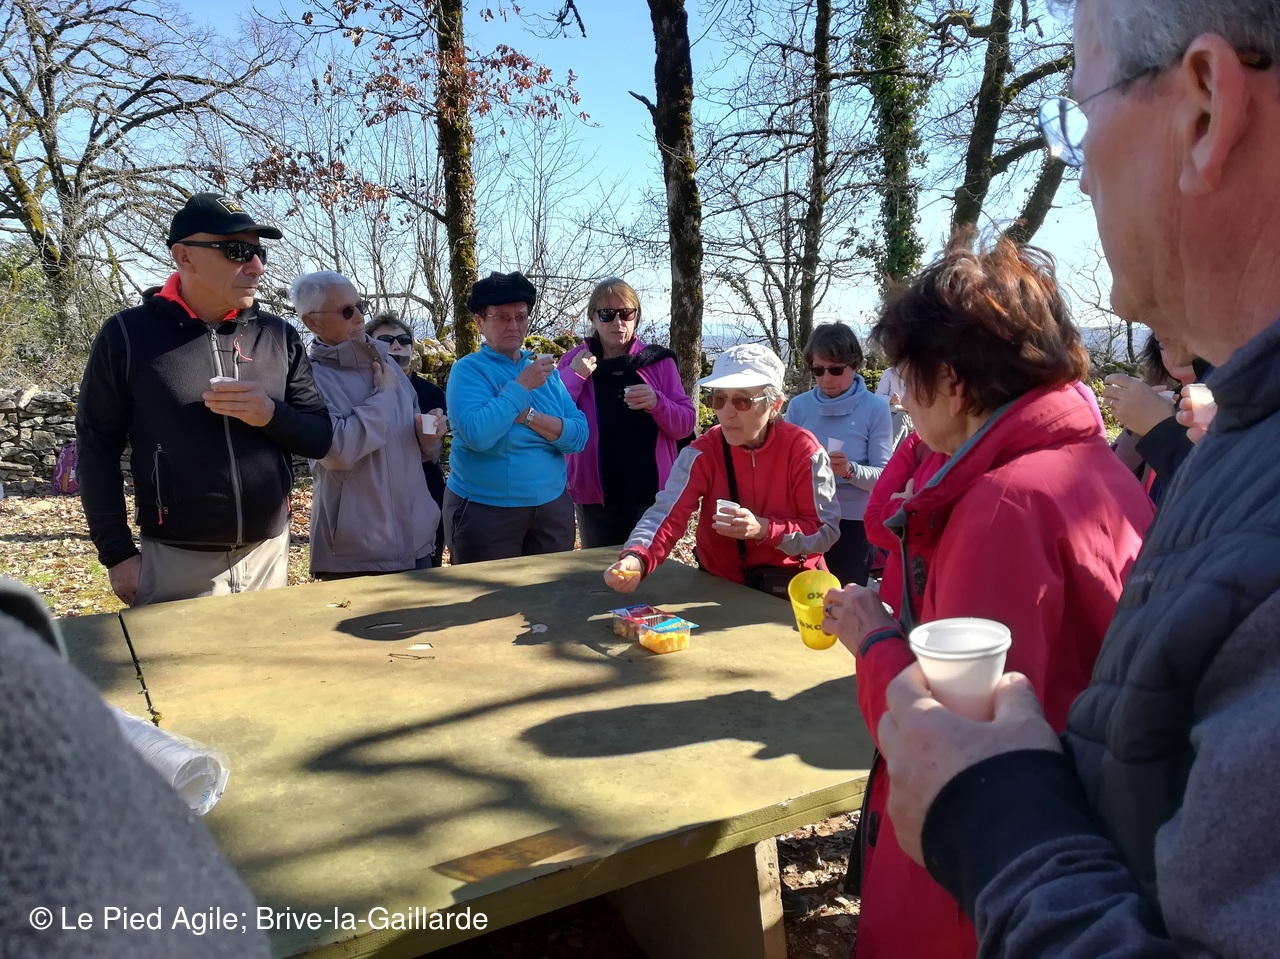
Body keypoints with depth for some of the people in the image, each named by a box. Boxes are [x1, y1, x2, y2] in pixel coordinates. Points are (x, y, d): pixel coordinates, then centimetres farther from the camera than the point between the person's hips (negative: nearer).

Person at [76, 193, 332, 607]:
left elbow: (321, 437, 4)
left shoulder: (279, 336, 3)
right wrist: (117, 554, -4)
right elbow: (97, 447, -1)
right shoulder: (127, 334, -5)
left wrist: (272, 415, -16)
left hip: (268, 556, 3)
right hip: (175, 563, -3)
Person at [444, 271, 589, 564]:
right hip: (485, 510, -4)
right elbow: (477, 435, -23)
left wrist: (528, 415, -17)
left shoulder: (547, 371, 7)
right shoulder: (468, 370, -7)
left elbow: (579, 436, -3)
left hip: (553, 506, 5)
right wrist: (522, 387, -19)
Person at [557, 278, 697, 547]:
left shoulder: (659, 360, 3)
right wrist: (574, 376, -14)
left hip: (651, 493, 0)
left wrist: (657, 403, -18)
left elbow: (686, 423, 1)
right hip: (595, 494, 0)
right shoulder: (574, 362, 4)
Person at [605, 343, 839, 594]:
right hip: (719, 585, 1)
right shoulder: (702, 452, -14)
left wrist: (763, 529, -31)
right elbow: (668, 513, -26)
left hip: (792, 589, -1)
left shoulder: (803, 450, -16)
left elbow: (826, 530, -14)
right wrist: (636, 559, -47)